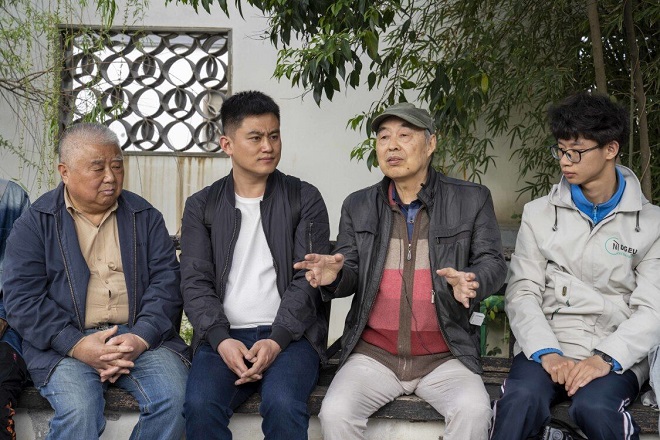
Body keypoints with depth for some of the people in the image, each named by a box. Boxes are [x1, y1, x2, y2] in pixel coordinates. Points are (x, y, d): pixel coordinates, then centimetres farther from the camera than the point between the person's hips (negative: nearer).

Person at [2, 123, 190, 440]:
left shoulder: (145, 217, 13)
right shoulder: (35, 223, 6)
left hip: (141, 335, 2)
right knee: (78, 412, -30)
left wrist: (142, 337, -12)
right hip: (67, 343, -2)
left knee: (173, 398, -24)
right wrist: (76, 345, -16)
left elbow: (167, 280, 5)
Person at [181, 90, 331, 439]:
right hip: (223, 335, 1)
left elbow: (308, 280, -1)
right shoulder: (202, 206, 13)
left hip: (289, 334, -1)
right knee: (200, 406, -27)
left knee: (282, 404, -31)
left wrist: (276, 340, -15)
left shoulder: (305, 199, 7)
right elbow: (195, 283, 4)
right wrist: (221, 339, -13)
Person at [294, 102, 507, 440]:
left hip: (443, 356, -1)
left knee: (474, 410, -30)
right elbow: (351, 275, 12)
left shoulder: (472, 200, 4)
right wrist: (335, 276, -14)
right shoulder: (358, 206, 11)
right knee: (335, 413, -24)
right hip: (374, 353, 2)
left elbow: (492, 263, 3)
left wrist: (471, 282, -22)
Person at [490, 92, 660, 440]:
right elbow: (522, 293, 2)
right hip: (547, 348, 1)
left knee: (594, 407, -33)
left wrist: (606, 358, -18)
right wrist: (547, 352, -14)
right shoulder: (539, 213, 9)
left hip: (616, 356, 0)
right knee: (521, 398, -32)